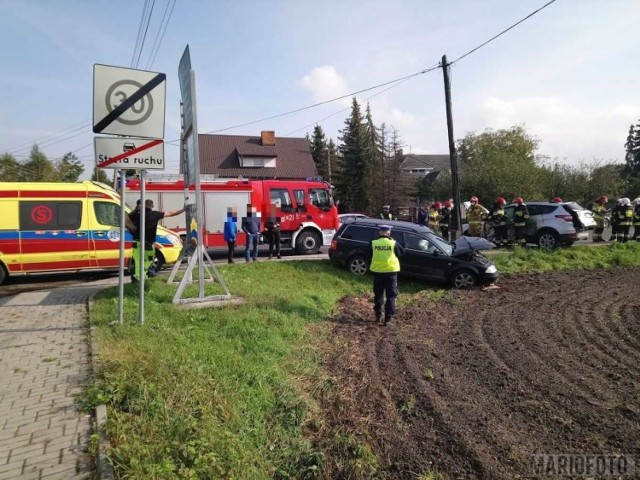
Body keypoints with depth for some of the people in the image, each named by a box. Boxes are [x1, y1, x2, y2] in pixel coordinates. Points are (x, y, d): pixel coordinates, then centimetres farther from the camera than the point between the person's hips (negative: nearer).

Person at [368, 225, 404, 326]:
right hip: (391, 271, -2)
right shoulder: (393, 243, -9)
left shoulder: (373, 243, -5)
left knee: (378, 295, 16)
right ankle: (388, 318, 2)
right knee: (391, 296, 5)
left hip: (377, 271, 2)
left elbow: (369, 256, 5)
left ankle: (378, 316, 24)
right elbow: (401, 252, 6)